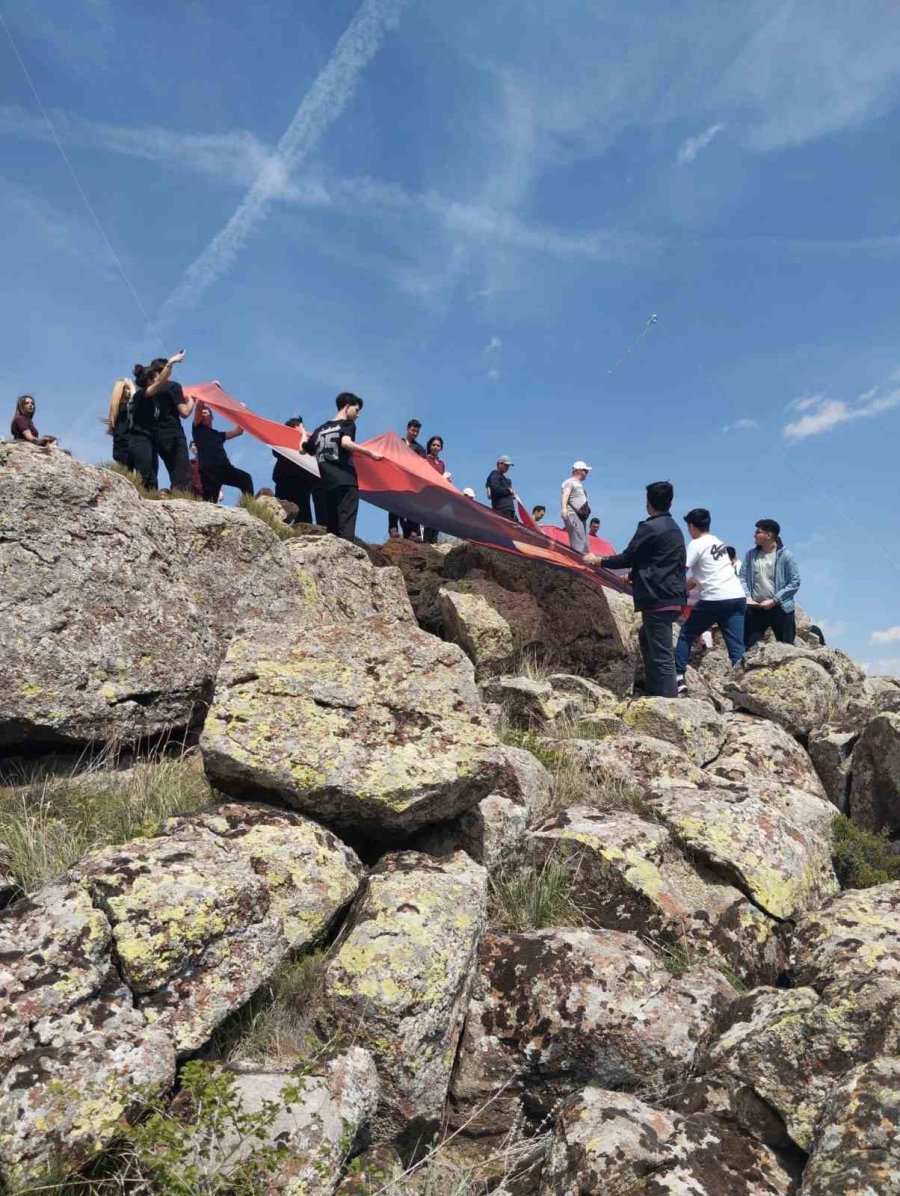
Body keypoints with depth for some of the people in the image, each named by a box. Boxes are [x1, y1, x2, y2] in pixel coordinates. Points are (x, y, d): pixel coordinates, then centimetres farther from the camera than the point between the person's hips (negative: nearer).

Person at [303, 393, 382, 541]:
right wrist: (370, 453, -15)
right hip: (346, 482, -6)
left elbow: (304, 449, 26)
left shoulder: (320, 429, 20)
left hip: (328, 485, 6)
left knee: (331, 527, 10)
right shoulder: (347, 424, 2)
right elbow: (346, 443, -19)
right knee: (346, 525, -13)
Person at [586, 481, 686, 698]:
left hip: (658, 599, -9)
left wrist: (597, 561, 7)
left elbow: (628, 557, -8)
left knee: (662, 656, -8)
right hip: (674, 597, 9)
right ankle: (652, 691, 29)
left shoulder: (649, 527, -11)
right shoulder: (674, 529, 16)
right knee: (646, 638, 25)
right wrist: (632, 576, 38)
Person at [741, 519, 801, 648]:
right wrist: (747, 597, -12)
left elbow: (795, 582, -10)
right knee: (749, 647, 5)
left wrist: (774, 600, -15)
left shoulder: (785, 556, -8)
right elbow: (743, 578, 5)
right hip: (755, 608, 4)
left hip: (780, 608, -3)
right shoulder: (751, 554, 5)